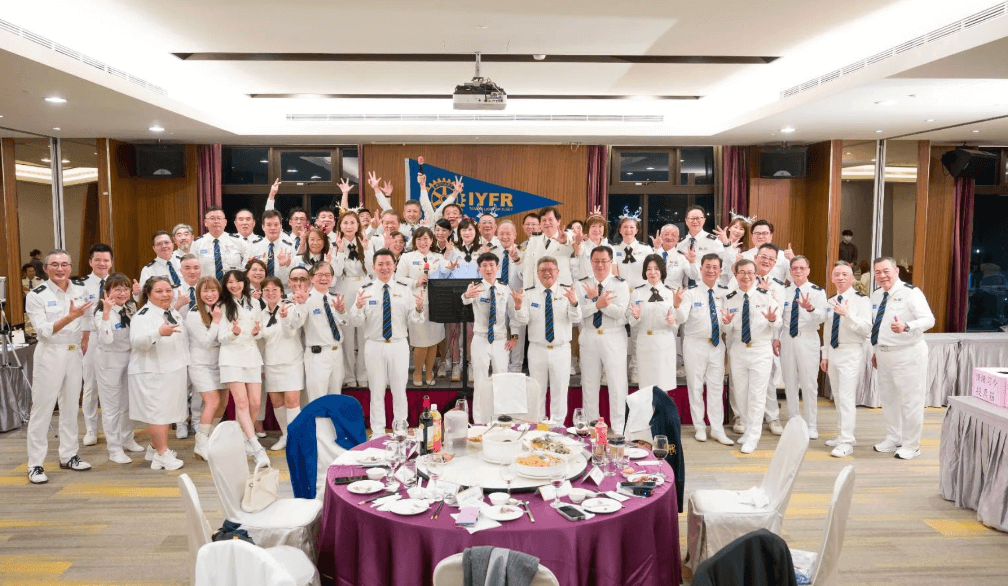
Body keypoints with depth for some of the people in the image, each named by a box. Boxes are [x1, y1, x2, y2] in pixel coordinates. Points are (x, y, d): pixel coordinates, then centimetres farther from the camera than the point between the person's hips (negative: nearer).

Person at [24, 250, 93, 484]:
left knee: (71, 406, 11)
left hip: (74, 353, 5)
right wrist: (70, 317, -30)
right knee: (42, 408, -3)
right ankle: (35, 465, 3)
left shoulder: (80, 290, 4)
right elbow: (44, 331, -17)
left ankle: (68, 455, 22)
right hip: (50, 354, -5)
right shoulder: (37, 295, -9)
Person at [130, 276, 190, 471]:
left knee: (167, 411, 12)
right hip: (152, 373, -8)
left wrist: (185, 363, 26)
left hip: (174, 371, 8)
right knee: (157, 412, -5)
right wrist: (159, 332, -41)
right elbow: (137, 341, -27)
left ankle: (155, 447, 26)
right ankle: (162, 454, 2)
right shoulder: (143, 315, -11)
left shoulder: (174, 313, 14)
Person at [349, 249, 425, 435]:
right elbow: (356, 322, -3)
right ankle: (377, 432, 21)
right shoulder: (366, 290, 0)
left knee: (399, 390, 10)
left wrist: (419, 309, -21)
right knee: (377, 391, 9)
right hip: (374, 346, 0)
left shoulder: (405, 290, 2)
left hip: (399, 345, 0)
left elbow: (414, 320, -1)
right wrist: (358, 307, -23)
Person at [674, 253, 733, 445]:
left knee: (716, 387, 7)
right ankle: (699, 427, 22)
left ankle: (717, 430, 15)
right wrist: (677, 305, -40)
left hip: (717, 344, 3)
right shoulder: (690, 292, -10)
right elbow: (681, 318, -20)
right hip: (695, 344, -3)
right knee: (695, 386, 8)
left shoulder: (724, 292, 2)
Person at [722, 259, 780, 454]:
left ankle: (752, 438, 5)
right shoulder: (729, 299, 3)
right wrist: (727, 323, -17)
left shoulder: (766, 296, -4)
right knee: (741, 393, 13)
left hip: (761, 351, -3)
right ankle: (748, 429, 31)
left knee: (756, 395, -3)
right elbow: (728, 331, 6)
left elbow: (776, 327, -2)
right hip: (738, 350, 3)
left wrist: (773, 320, -24)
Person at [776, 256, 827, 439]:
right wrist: (776, 338, 4)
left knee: (809, 383, 0)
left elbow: (822, 317, -15)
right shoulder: (784, 291, 8)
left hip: (808, 340, -3)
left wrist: (810, 308, -34)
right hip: (786, 339, 4)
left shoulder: (817, 291, -3)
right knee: (790, 383, 10)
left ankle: (812, 426, 10)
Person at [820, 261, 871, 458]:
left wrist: (848, 314, -30)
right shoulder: (830, 302, 12)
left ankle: (846, 442, -6)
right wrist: (825, 356, 16)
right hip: (833, 352, 7)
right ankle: (841, 435, 28)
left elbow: (866, 329, -18)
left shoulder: (861, 300, -9)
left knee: (847, 397, -10)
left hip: (851, 353, -7)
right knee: (838, 397, 15)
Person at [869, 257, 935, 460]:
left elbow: (928, 320, -22)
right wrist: (876, 351, 18)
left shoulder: (911, 293, -13)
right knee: (888, 398, 17)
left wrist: (906, 327, -39)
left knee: (910, 400, 0)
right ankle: (893, 439, 32)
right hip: (883, 354, 8)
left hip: (907, 354, -7)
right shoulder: (876, 295, 9)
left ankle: (911, 445, 12)